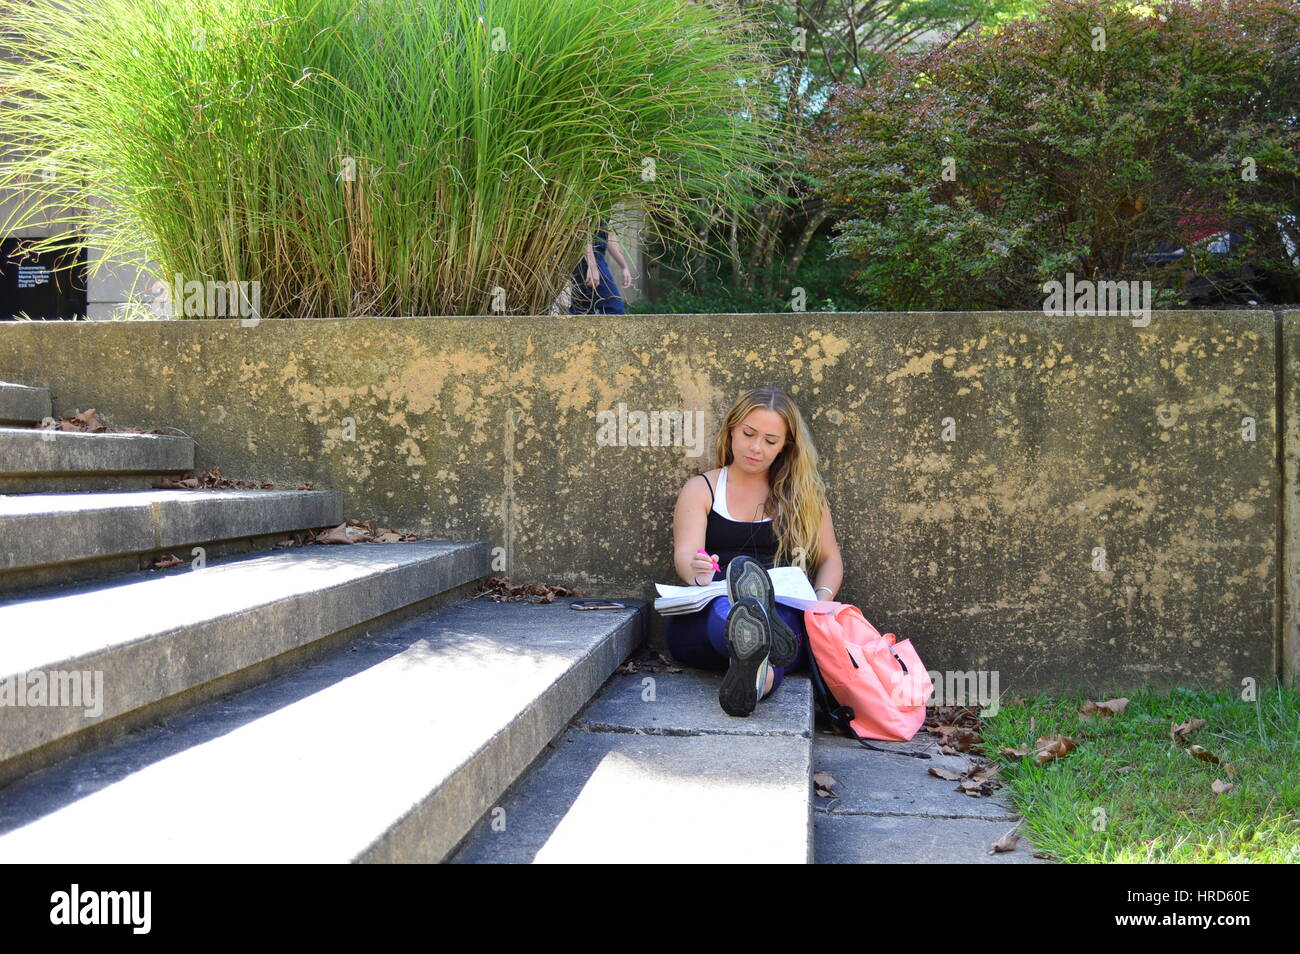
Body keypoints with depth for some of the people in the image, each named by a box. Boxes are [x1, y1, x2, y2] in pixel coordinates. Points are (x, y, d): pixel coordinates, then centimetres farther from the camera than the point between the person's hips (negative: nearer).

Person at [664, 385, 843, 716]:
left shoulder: (803, 493, 18)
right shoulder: (701, 489, 14)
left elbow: (829, 558, 17)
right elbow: (684, 554, -1)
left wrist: (822, 599, -6)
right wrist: (698, 572, -27)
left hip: (785, 613, 1)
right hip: (703, 616, 0)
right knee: (724, 611, -40)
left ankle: (757, 676, -72)